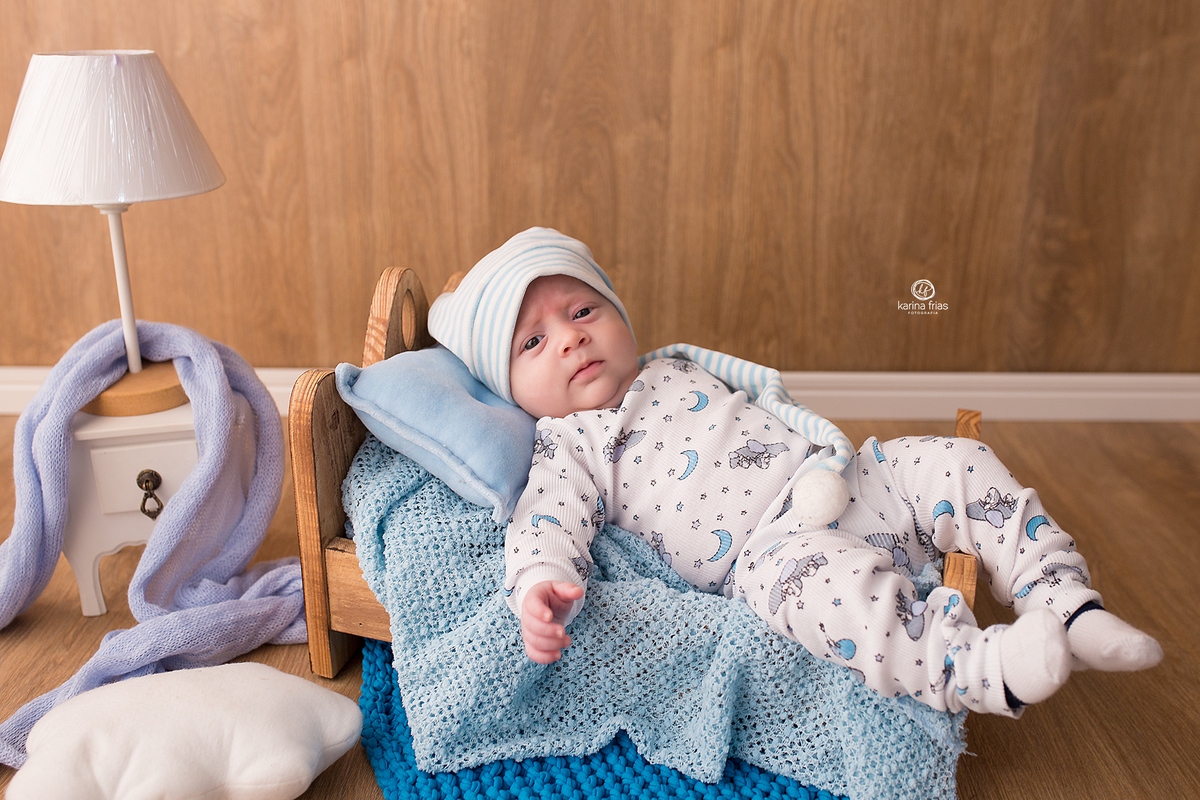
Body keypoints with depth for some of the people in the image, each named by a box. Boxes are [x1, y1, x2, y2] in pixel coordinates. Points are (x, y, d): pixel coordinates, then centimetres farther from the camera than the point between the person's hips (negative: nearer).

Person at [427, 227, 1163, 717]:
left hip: (845, 484, 8)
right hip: (772, 545, -8)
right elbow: (548, 524, -13)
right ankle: (978, 667, -43)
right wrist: (540, 586, -34)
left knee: (956, 466, -3)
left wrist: (834, 452, 23)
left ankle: (1067, 603, -2)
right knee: (813, 571, -39)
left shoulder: (679, 372, 23)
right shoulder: (569, 447, 3)